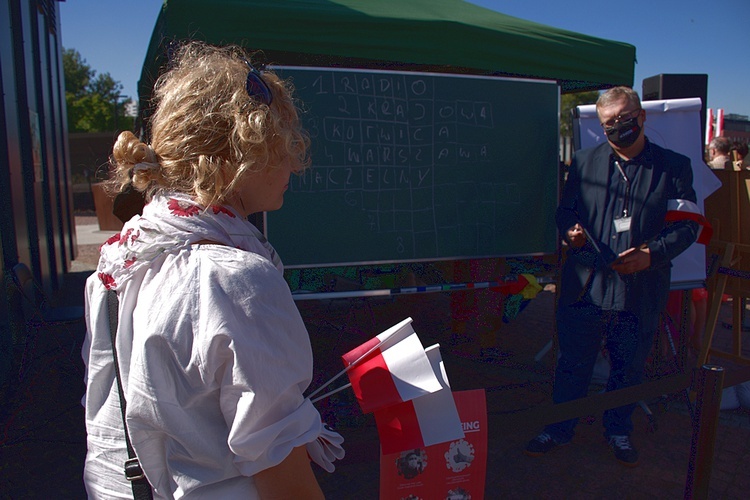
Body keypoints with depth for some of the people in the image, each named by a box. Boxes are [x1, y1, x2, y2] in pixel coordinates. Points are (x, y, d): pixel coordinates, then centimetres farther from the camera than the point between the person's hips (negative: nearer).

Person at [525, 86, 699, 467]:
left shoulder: (674, 166, 3)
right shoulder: (584, 162, 8)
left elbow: (688, 224, 1)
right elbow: (565, 210, 12)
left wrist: (652, 254, -14)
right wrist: (570, 230, -11)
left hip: (640, 291, 0)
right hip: (584, 288, 1)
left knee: (628, 370, 15)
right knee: (573, 364, 11)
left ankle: (618, 431, 38)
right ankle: (560, 428, 30)